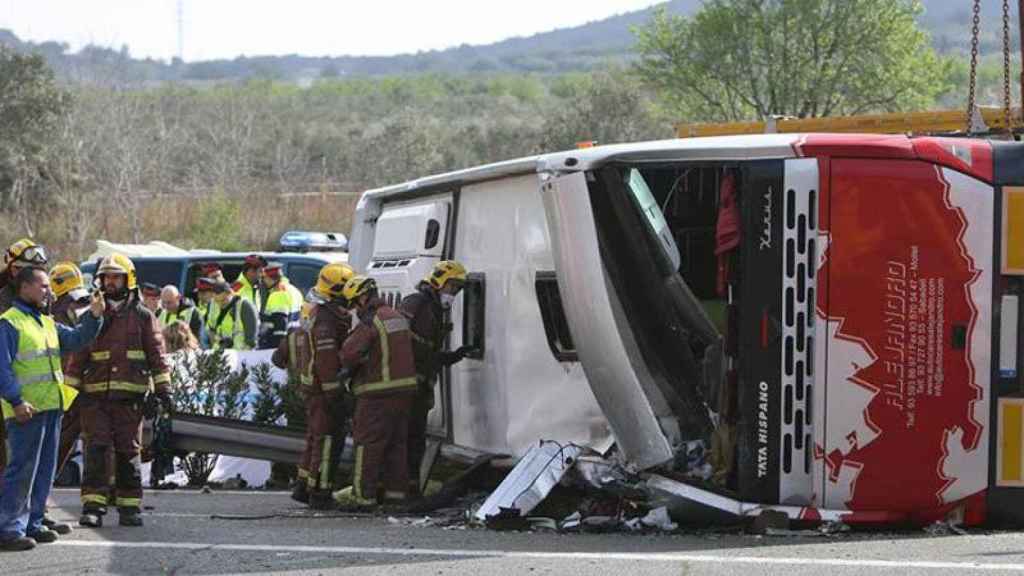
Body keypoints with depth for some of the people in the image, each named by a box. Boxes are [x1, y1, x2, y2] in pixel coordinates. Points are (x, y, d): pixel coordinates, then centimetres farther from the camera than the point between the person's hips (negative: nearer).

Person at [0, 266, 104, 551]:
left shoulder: (47, 324, 19)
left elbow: (76, 339, 17)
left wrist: (94, 317, 1)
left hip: (52, 407, 9)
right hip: (27, 410, -9)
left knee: (45, 470, 12)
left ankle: (32, 523, 20)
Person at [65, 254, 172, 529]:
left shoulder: (143, 317, 8)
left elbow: (157, 355, 6)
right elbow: (78, 356, 13)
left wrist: (164, 390, -2)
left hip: (130, 396, -1)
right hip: (95, 395, 1)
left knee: (128, 452, 2)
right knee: (96, 449, -8)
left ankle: (129, 506, 9)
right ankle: (93, 506, -10)